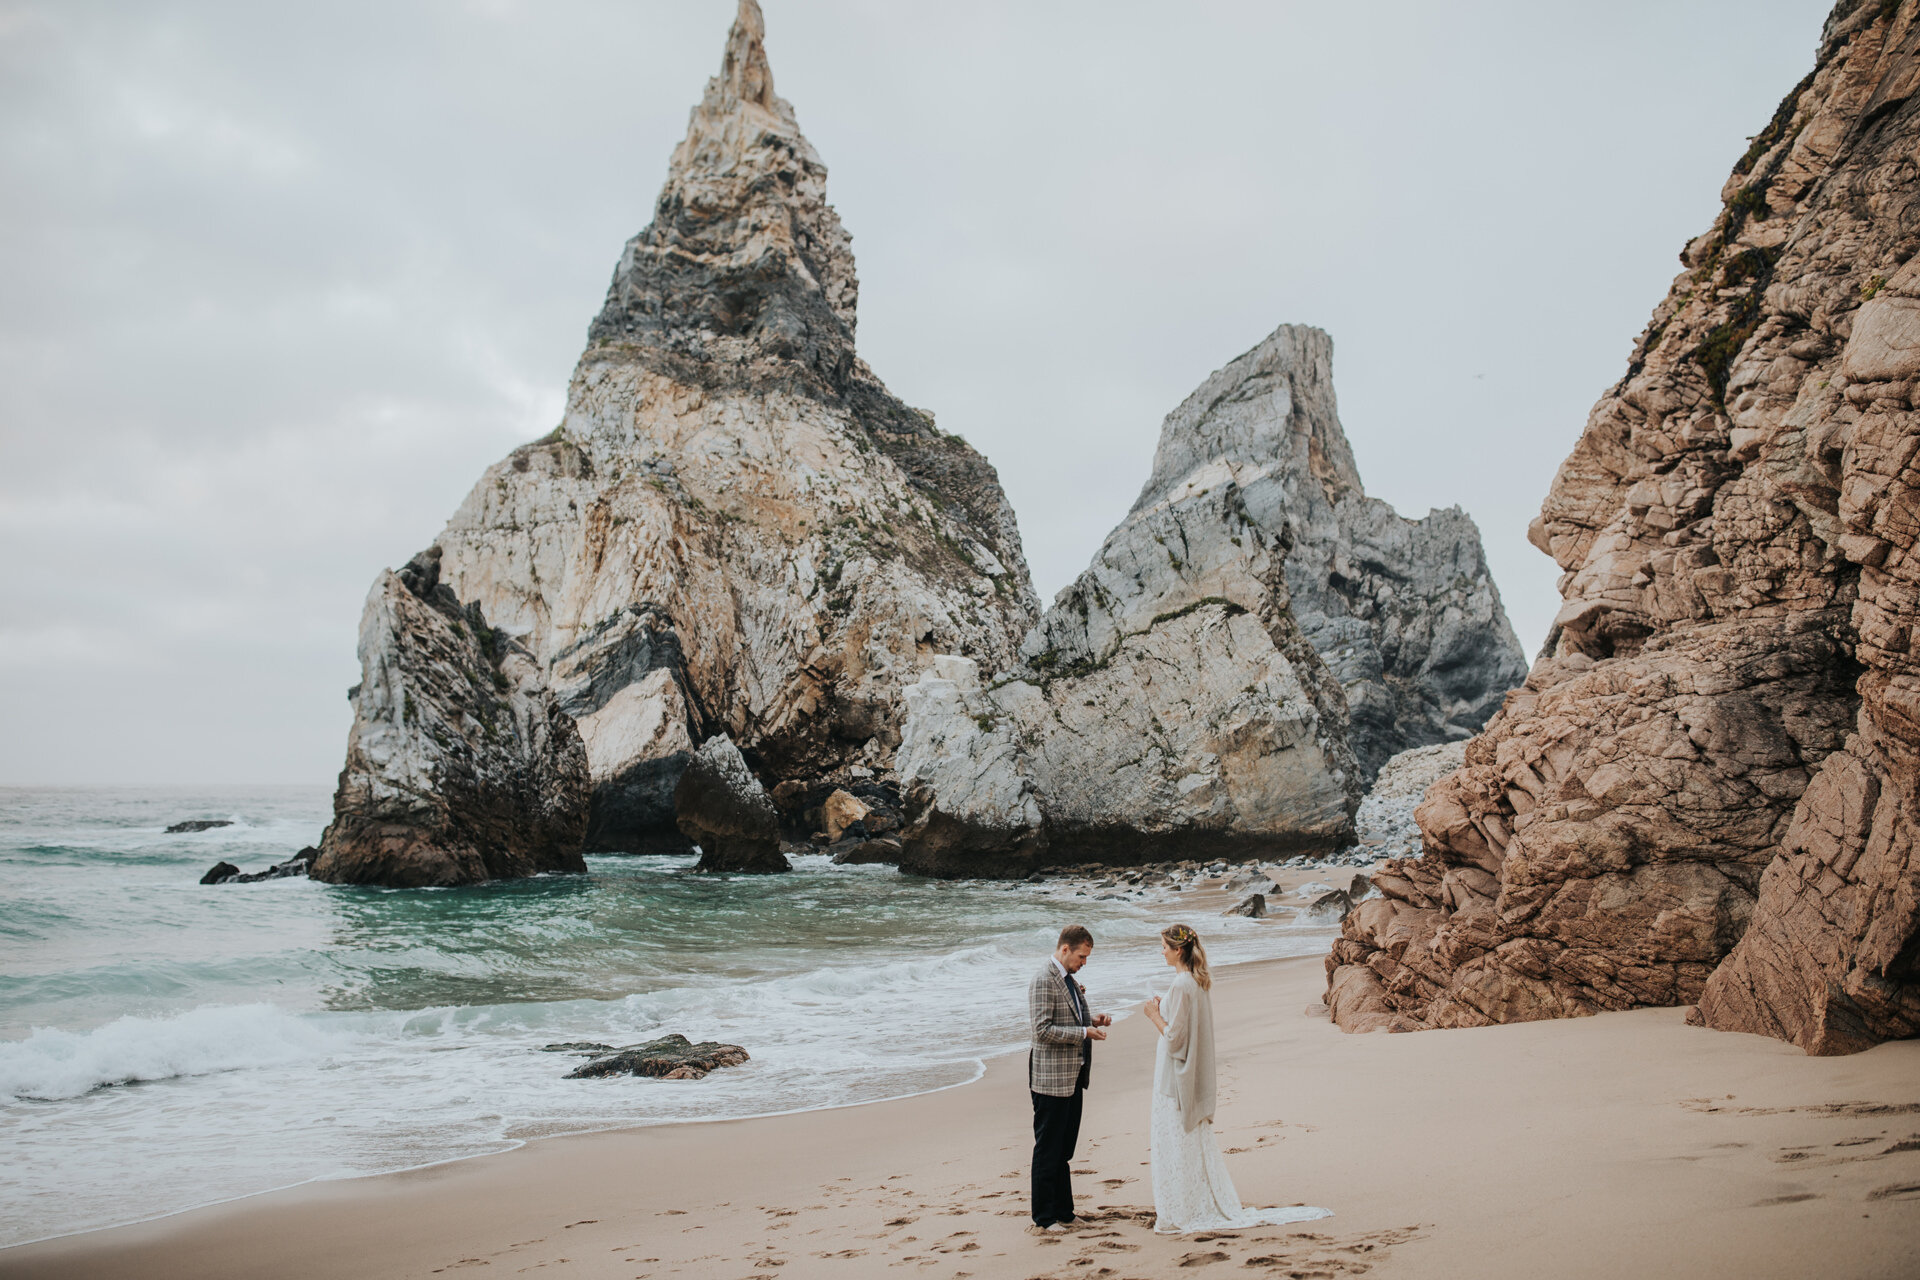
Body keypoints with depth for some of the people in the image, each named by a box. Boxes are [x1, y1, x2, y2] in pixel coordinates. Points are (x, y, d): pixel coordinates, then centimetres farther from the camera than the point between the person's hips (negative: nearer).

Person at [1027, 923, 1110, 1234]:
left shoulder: (1069, 980, 14)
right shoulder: (1043, 981, -16)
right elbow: (1043, 1030, -22)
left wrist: (1092, 1020, 7)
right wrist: (1085, 1032, -20)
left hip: (1072, 1078, 10)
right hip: (1051, 1078, -9)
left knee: (1064, 1150, 16)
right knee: (1048, 1151, -1)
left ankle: (1062, 1212, 24)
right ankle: (1043, 1220, 6)